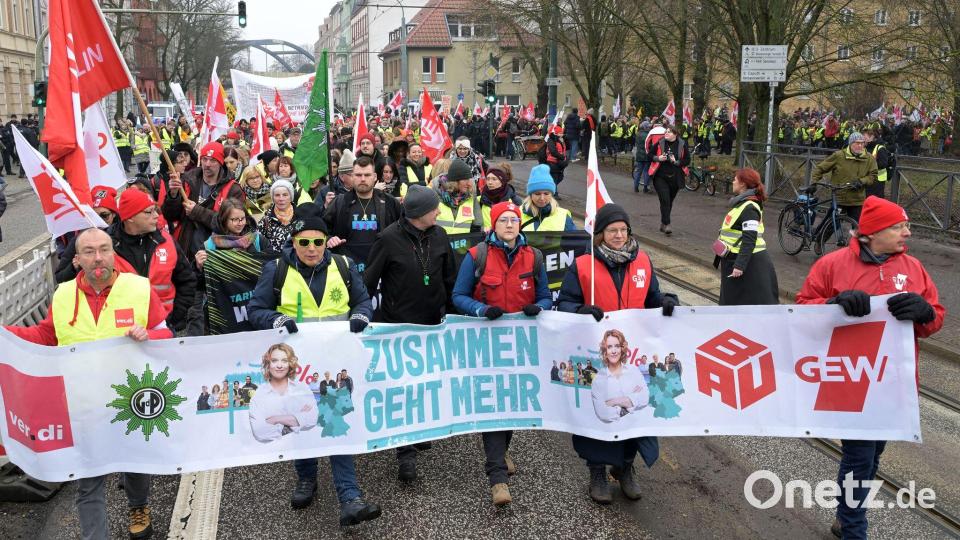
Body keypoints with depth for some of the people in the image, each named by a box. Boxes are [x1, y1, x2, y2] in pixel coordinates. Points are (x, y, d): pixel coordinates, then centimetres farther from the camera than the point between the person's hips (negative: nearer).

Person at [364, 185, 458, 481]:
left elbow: (450, 278, 10)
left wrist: (452, 312, 9)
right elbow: (369, 280, -7)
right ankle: (406, 451, 3)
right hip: (398, 323, -4)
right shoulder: (389, 238, -13)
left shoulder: (439, 236, 1)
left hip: (432, 323, 4)